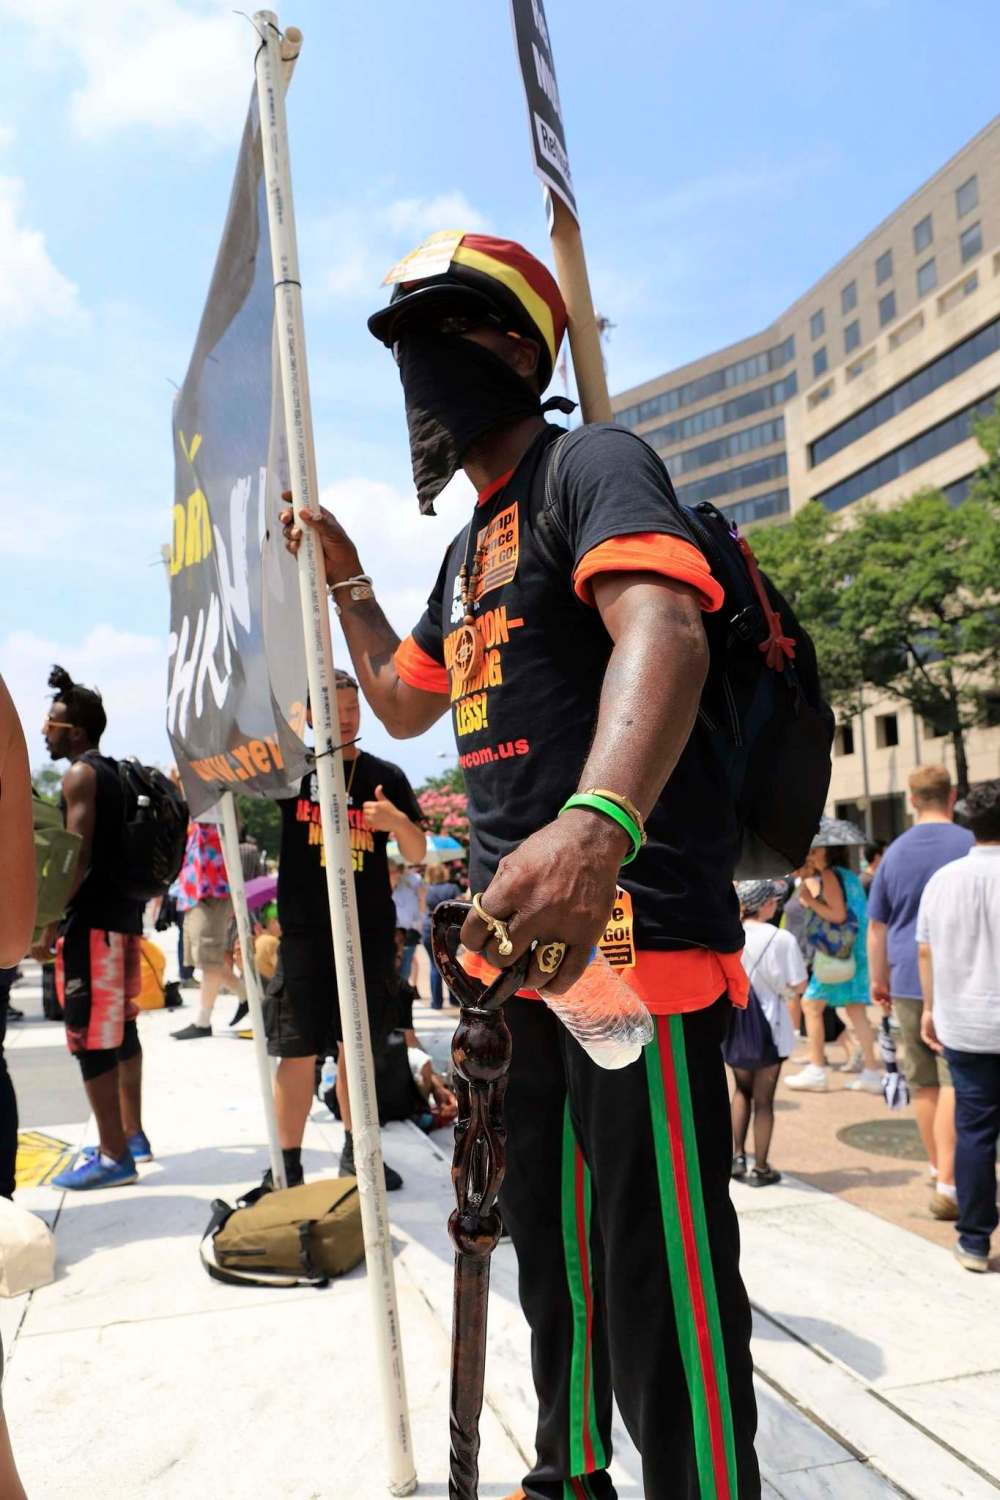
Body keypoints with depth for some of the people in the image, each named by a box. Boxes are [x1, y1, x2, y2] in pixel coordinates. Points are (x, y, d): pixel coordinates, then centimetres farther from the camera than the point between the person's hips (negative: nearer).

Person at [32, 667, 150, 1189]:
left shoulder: (81, 775, -11)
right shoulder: (115, 772, 17)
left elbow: (79, 859, -19)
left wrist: (49, 926, -18)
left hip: (92, 921, -10)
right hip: (123, 914, 10)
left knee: (91, 1038, -5)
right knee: (120, 1028, 17)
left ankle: (114, 1156, 0)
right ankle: (132, 1135, 27)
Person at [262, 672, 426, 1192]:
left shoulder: (386, 776, 6)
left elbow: (418, 854, 8)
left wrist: (397, 821, -14)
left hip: (369, 934, 2)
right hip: (305, 933, -2)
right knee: (298, 1052, -1)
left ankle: (356, 1153, 28)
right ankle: (286, 1167, 11)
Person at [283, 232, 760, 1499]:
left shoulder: (590, 464, -7)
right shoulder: (467, 546, 21)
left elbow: (661, 629, -28)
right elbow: (404, 705, 32)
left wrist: (596, 824, -46)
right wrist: (346, 582, 24)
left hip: (626, 927, -9)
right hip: (519, 934, 10)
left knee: (660, 1282, -5)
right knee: (552, 1245, 21)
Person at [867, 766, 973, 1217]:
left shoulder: (895, 852, 7)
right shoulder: (970, 845, -5)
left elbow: (876, 926, 9)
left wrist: (878, 979, 18)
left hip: (909, 983, 4)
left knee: (923, 1082, 14)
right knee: (956, 1082, -5)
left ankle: (939, 1169, 28)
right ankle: (948, 1185, -11)